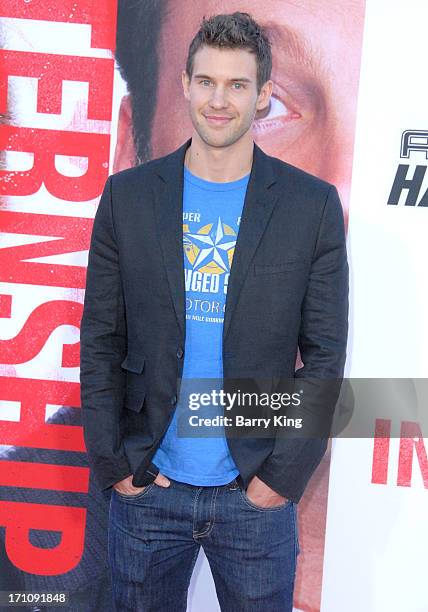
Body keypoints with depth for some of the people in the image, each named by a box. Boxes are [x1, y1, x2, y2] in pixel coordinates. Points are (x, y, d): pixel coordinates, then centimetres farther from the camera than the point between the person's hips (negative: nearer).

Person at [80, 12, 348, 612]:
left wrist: (284, 475, -7)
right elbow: (100, 342, 1)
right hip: (147, 488, 1)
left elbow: (325, 355, -3)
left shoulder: (313, 204, -5)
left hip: (258, 494, -1)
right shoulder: (128, 195, -1)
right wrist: (112, 463, -3)